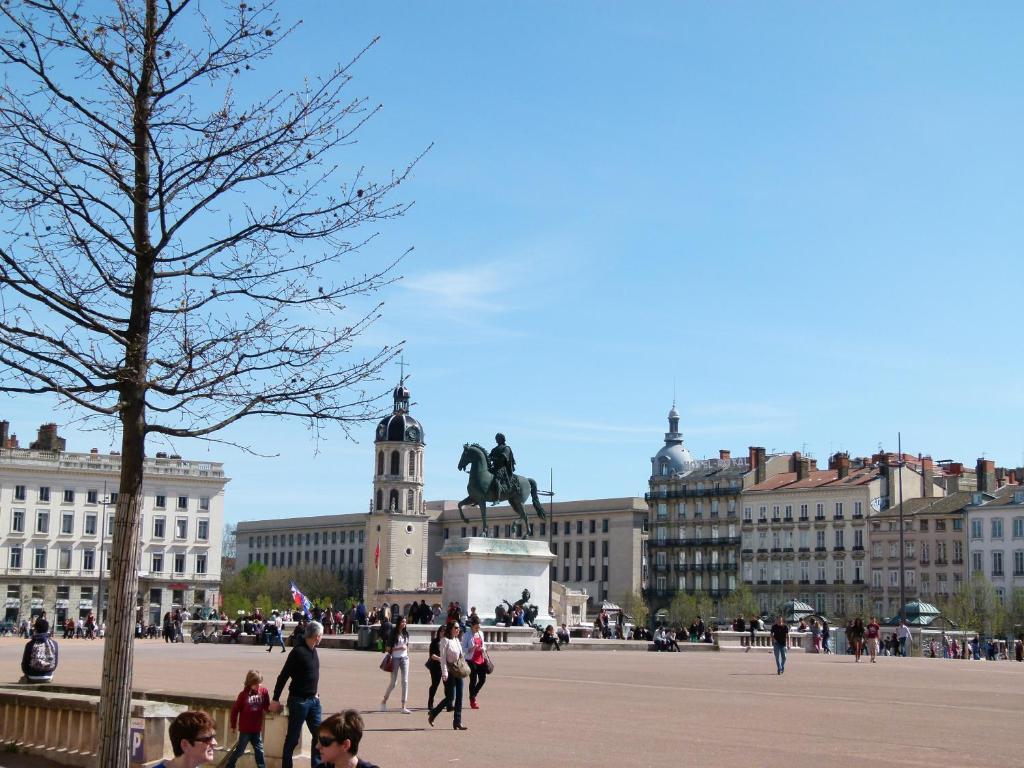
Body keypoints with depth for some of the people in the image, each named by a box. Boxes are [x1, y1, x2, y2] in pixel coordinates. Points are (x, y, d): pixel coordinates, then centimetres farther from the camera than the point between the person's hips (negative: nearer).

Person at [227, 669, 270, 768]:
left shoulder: (263, 691, -5)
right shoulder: (244, 694, -14)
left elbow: (266, 707, 2)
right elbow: (235, 709, -8)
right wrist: (233, 725, -3)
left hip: (257, 728, 3)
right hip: (245, 728, -3)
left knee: (259, 750, 11)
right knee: (240, 750, 7)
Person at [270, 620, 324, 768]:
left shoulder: (313, 650, 6)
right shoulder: (298, 651, -18)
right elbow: (283, 676, -14)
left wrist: (314, 693, 17)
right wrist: (275, 699, -12)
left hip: (313, 700, 8)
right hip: (299, 700, -7)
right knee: (292, 738, 3)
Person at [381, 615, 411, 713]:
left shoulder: (405, 633, 8)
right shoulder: (394, 633, -7)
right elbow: (388, 648, -10)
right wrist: (399, 648, -18)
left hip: (404, 658, 4)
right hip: (395, 658, -4)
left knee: (405, 681, -4)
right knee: (393, 682, 3)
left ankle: (404, 707, -3)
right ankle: (384, 702, 26)